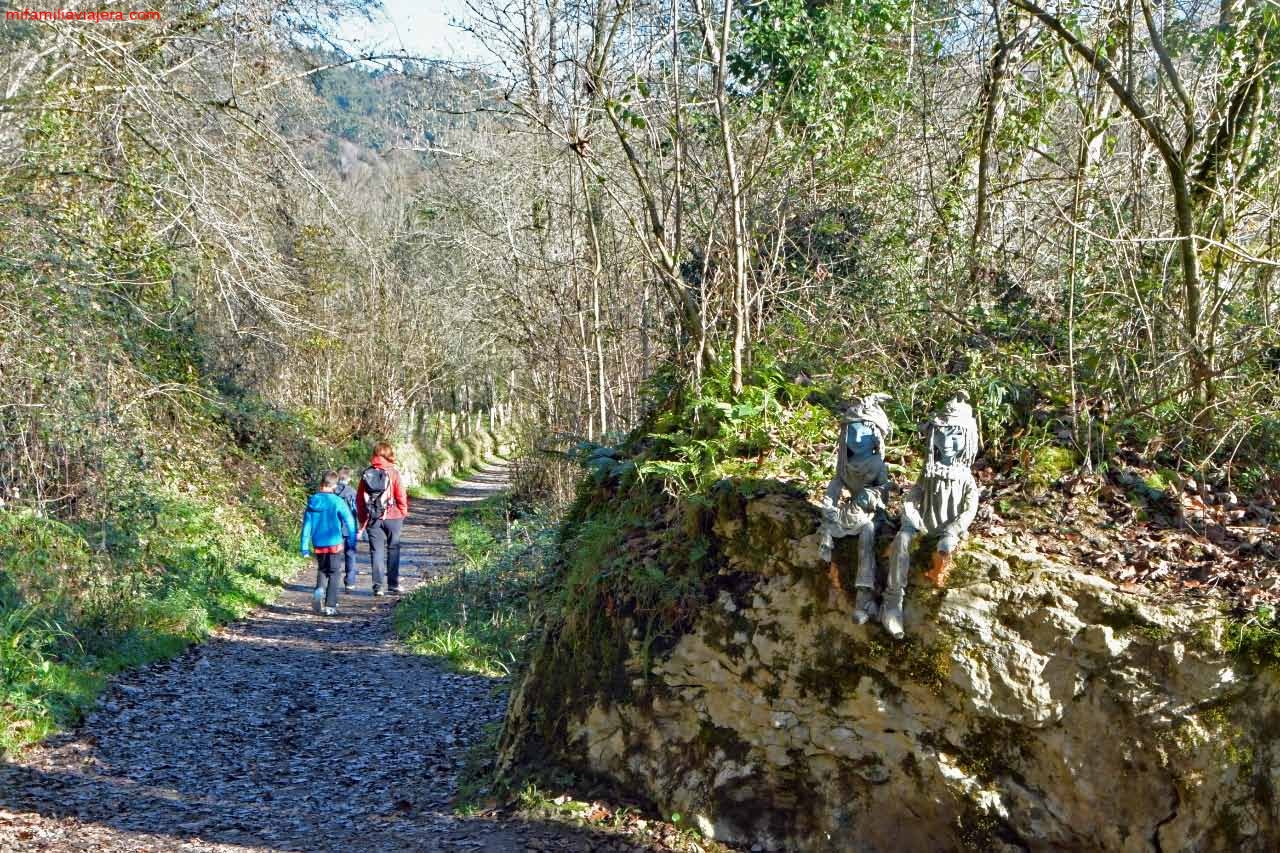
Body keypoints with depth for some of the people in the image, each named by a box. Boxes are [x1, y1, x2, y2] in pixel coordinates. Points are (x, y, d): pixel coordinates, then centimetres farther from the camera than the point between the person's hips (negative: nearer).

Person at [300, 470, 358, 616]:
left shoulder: (312, 502, -1)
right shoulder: (337, 501, -11)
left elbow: (307, 524, 3)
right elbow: (349, 521, -10)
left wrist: (304, 546, 8)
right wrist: (352, 541, 0)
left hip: (318, 543, 3)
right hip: (334, 543, -3)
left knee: (321, 569, 22)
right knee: (333, 572, 7)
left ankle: (319, 589, -8)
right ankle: (330, 606, 5)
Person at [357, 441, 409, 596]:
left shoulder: (367, 473, 3)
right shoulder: (393, 472, -8)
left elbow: (359, 498, 5)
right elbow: (401, 495, -8)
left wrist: (362, 518, 14)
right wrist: (404, 512, 7)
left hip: (372, 518, 2)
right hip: (392, 517, -2)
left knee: (376, 551, 6)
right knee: (393, 549, 8)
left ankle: (377, 586, 2)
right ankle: (393, 585, 8)